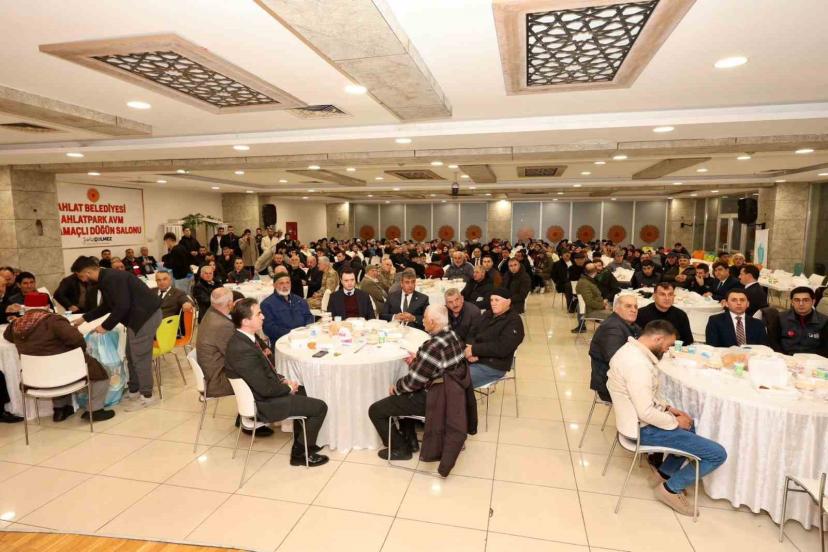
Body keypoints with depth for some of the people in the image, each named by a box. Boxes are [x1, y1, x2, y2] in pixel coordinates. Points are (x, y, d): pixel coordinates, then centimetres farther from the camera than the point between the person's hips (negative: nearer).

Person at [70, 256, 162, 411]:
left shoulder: (112, 278, -19)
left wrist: (105, 326, -13)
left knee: (139, 356, -5)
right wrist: (84, 318, 30)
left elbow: (122, 306, -23)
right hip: (138, 316, 11)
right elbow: (107, 306, 27)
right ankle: (134, 391, 26)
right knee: (132, 355, 15)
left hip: (146, 315, -11)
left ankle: (146, 396, 4)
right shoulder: (106, 278, 14)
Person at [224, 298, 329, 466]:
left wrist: (282, 380, 3)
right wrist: (288, 388, -9)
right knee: (320, 407, -3)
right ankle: (299, 453, 13)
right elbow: (266, 389, -27)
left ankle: (301, 441, 35)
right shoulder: (243, 350, -32)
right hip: (263, 404, -10)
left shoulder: (240, 338, -2)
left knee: (301, 390, 27)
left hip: (261, 393, 10)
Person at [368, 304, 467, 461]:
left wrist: (395, 387, -5)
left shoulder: (432, 347, -32)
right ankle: (411, 441, 35)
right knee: (401, 394, 33)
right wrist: (417, 360, 5)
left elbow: (412, 382, -24)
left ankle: (401, 449, 17)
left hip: (429, 399, -9)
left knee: (375, 410, 2)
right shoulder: (452, 336, -4)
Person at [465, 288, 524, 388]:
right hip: (473, 360, 7)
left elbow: (501, 348, -20)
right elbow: (472, 334, 10)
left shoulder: (514, 322, -9)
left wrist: (474, 349, -18)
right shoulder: (487, 314, 14)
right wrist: (469, 349, -12)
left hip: (492, 366, -7)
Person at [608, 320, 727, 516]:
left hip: (638, 420, 10)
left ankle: (665, 472, 28)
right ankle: (671, 489, 10)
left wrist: (667, 408, 6)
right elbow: (646, 413, -28)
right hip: (643, 428, -10)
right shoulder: (638, 364, -29)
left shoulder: (631, 350, 4)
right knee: (718, 454, -6)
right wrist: (675, 422, -11)